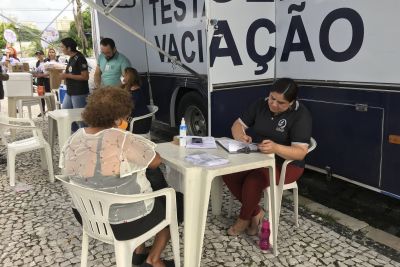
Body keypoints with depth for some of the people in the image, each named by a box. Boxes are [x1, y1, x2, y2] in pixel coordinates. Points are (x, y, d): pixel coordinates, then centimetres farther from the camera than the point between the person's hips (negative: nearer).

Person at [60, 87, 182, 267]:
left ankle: (138, 252, 35)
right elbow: (155, 161, -13)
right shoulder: (124, 142, -28)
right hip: (123, 222, -7)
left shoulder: (73, 140, -6)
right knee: (176, 202, 18)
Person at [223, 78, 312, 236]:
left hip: (286, 164, -5)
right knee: (228, 173, -19)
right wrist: (240, 136, -21)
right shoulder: (261, 104, 0)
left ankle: (244, 218, -2)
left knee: (254, 181, -32)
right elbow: (237, 124, 4)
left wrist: (275, 148, -44)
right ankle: (256, 213, 0)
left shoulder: (301, 115, -16)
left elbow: (301, 152, -25)